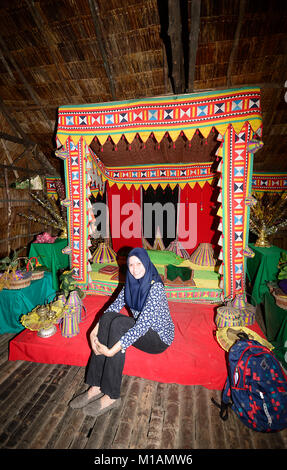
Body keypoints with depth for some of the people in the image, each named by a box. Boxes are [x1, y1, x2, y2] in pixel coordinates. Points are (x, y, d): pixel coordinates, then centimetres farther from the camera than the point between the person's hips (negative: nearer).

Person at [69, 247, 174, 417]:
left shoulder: (155, 287, -26)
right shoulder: (131, 283, -2)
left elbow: (143, 324, -32)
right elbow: (115, 305, -4)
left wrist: (112, 350, -34)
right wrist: (96, 329, -18)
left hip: (160, 337, -6)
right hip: (141, 329, 7)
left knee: (119, 323, -29)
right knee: (108, 317, -18)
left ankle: (111, 396, -17)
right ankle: (96, 387, -13)